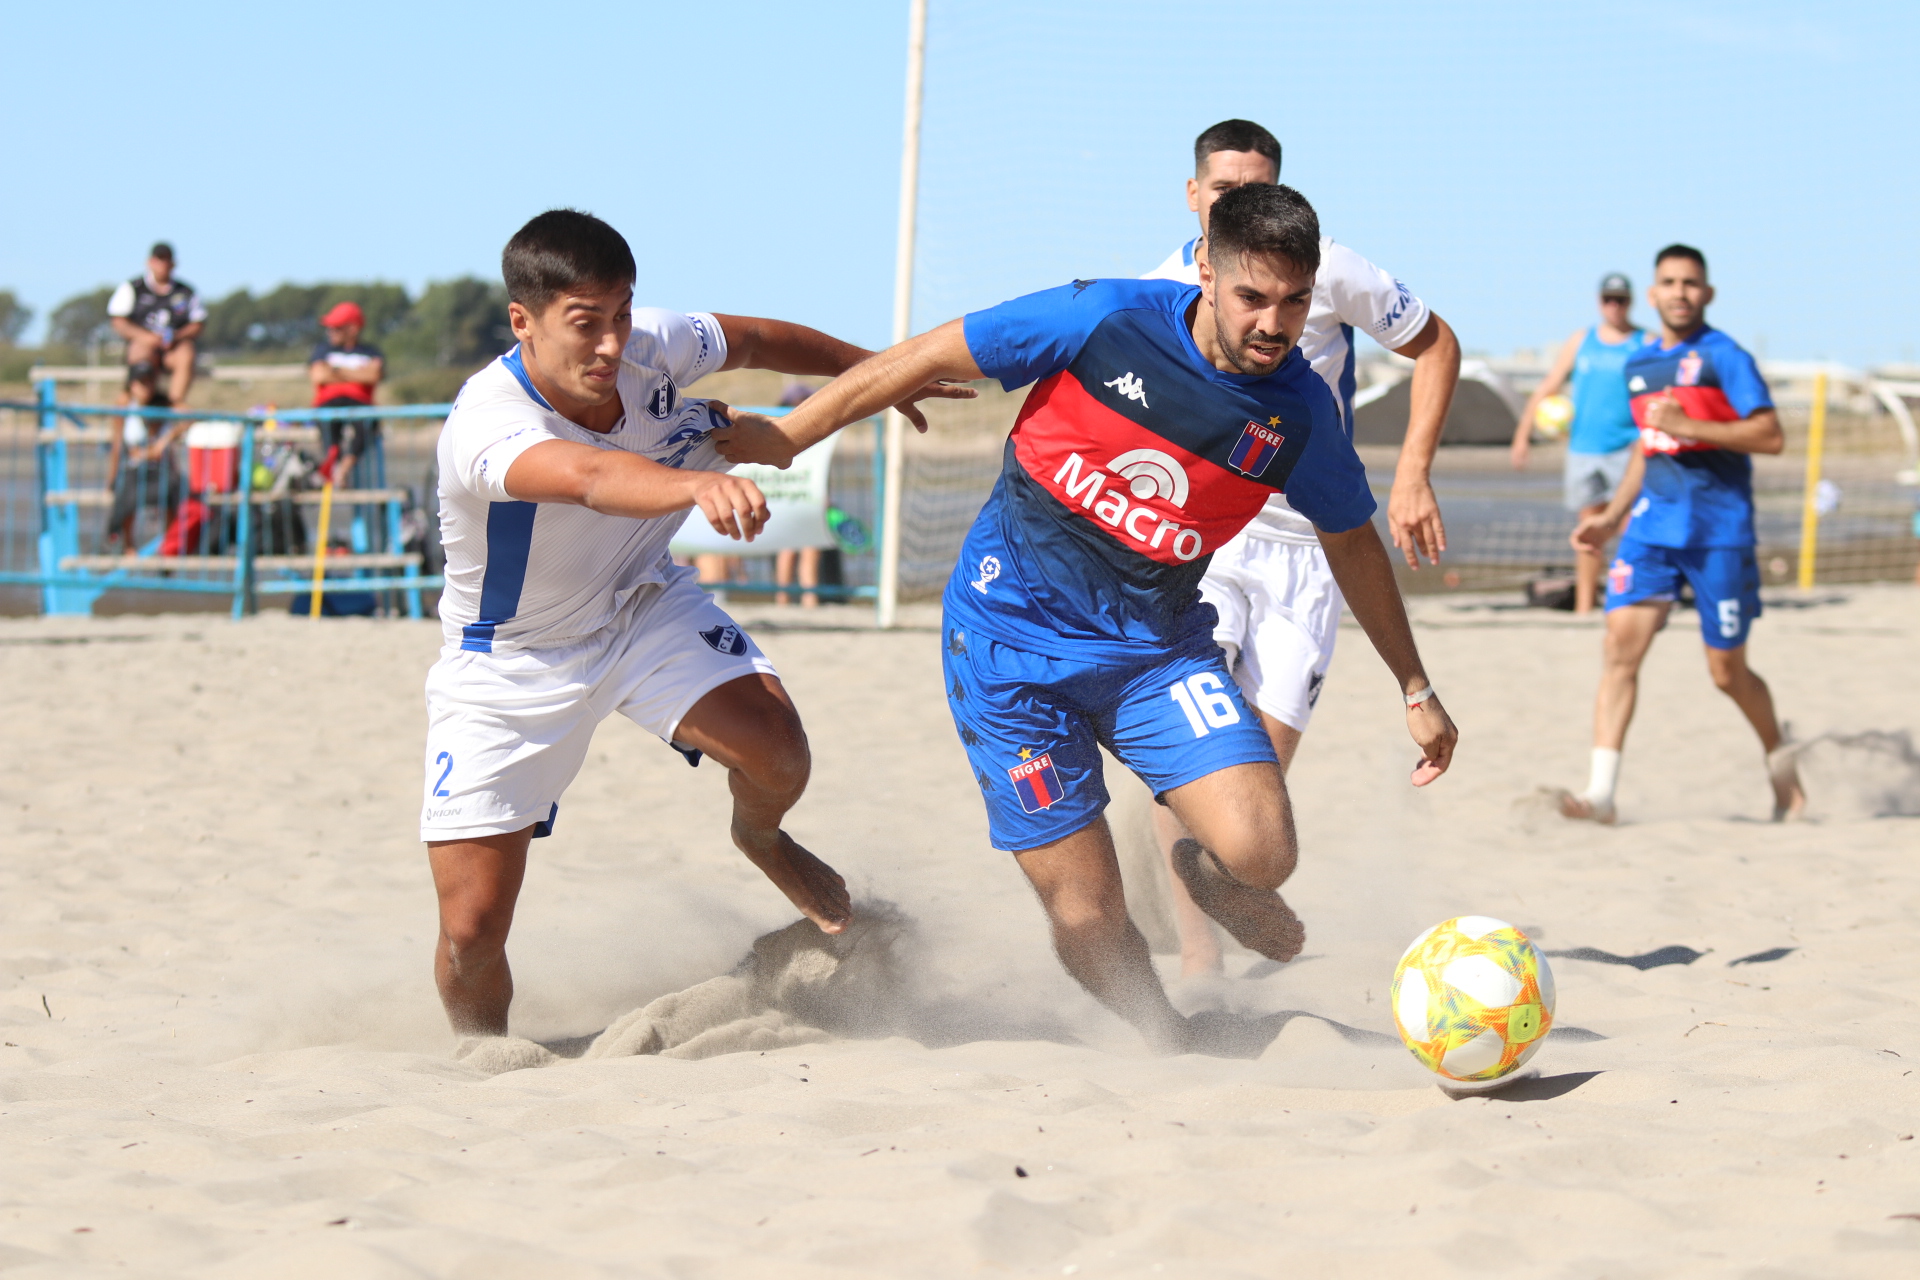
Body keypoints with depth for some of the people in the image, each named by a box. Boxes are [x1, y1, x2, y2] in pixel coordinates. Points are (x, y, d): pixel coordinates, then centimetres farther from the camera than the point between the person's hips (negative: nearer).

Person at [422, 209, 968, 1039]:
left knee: (777, 754, -23)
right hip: (510, 659, -4)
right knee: (471, 927, -10)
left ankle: (760, 837, 15)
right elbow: (589, 478, -57)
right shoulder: (483, 426, -35)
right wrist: (699, 484, -76)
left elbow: (756, 341, 5)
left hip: (640, 607, 4)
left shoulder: (652, 350, -18)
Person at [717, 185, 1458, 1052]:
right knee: (1087, 913, -6)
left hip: (1158, 649, 2)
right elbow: (935, 356, -7)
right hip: (1011, 639, -2)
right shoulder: (1109, 320, -16)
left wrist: (1415, 689, 18)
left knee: (1261, 852, -19)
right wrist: (787, 437, -2)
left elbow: (1351, 540, 12)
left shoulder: (1300, 412, -6)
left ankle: (1206, 873, 18)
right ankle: (1172, 1056, 21)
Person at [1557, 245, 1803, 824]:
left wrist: (1689, 426, -20)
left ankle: (1781, 765, 31)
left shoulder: (1724, 357, -6)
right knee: (1622, 642, -14)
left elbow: (1771, 436, -13)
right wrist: (1612, 516, 19)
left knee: (1727, 671, 4)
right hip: (1652, 527, 5)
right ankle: (1600, 791, -18)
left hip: (1720, 532, -5)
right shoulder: (1638, 364, 14)